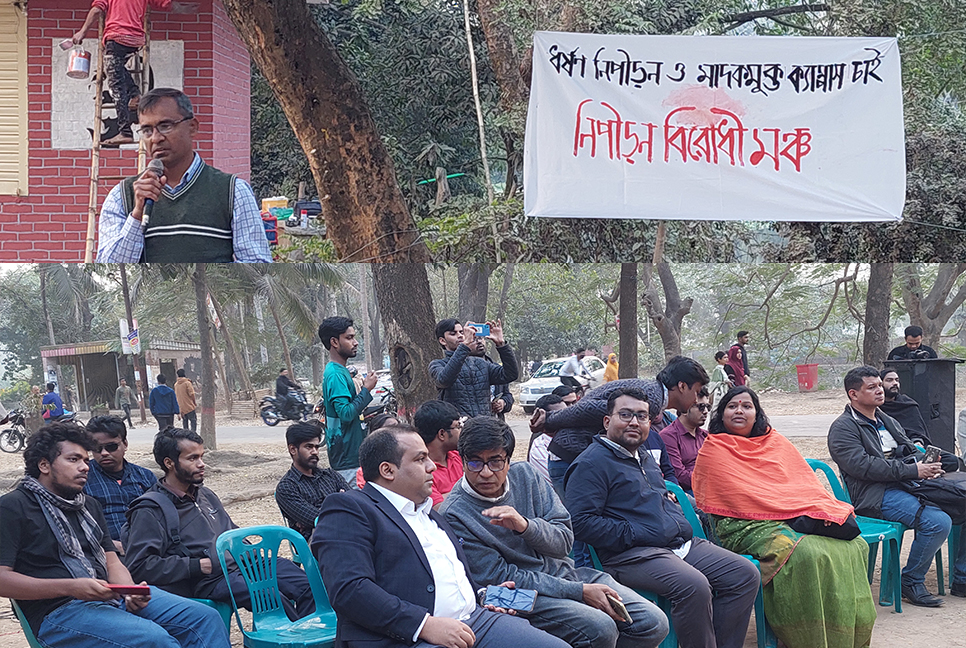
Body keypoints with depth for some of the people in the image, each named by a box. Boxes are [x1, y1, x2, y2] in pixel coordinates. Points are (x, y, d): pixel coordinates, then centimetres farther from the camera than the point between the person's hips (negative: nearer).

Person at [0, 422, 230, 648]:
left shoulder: (89, 505, 25)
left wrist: (130, 593, -5)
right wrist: (71, 587, -19)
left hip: (112, 597, 8)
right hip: (60, 611, -7)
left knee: (205, 619, -11)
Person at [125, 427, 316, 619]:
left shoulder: (205, 494, 22)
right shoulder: (151, 510, -3)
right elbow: (139, 565, -11)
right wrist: (197, 566, -14)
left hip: (242, 563, 8)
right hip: (210, 580, -8)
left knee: (307, 585, -11)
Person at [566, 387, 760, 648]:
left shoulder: (647, 458, 26)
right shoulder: (591, 463, -3)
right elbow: (581, 521, -13)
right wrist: (632, 535, -15)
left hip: (682, 545, 9)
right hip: (631, 555, -9)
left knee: (745, 574, -5)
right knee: (694, 586, -34)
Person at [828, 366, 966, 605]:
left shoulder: (888, 422, 26)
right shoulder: (843, 428, -1)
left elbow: (913, 451, 25)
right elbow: (862, 466, -15)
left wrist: (927, 464, -1)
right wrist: (912, 470, -18)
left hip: (905, 486, 8)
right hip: (875, 495, -8)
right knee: (937, 521, -28)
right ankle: (910, 583, -9)